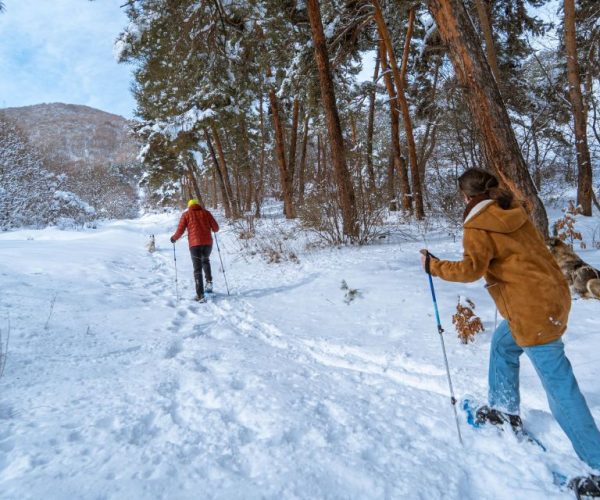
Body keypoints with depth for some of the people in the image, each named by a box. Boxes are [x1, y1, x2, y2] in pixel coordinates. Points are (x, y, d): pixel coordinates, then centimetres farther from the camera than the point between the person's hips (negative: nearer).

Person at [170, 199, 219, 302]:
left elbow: (180, 230, 2)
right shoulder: (206, 213, 11)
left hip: (194, 244, -2)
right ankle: (209, 282, 12)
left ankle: (200, 295, -5)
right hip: (207, 242, 2)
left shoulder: (186, 214, 8)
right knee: (206, 261, 29)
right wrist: (212, 229, 30)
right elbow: (216, 228, 7)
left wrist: (174, 238, 21)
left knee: (197, 269, 2)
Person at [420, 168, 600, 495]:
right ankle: (505, 412, 37)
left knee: (559, 386, 0)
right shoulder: (513, 212, 9)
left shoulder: (477, 228, -14)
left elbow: (472, 268, -26)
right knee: (502, 344, 24)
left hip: (533, 311, -9)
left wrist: (434, 266, -15)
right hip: (553, 295, 9)